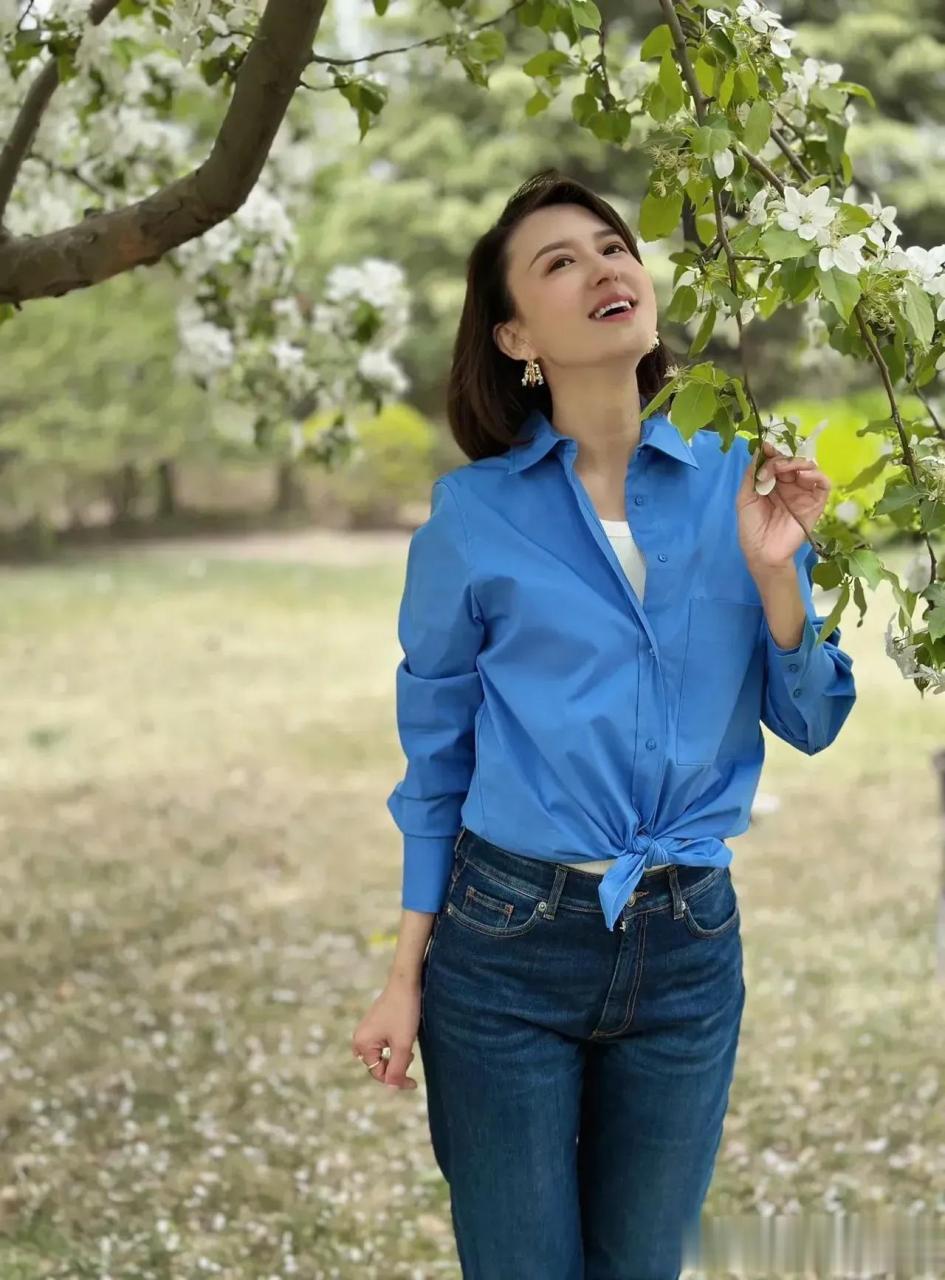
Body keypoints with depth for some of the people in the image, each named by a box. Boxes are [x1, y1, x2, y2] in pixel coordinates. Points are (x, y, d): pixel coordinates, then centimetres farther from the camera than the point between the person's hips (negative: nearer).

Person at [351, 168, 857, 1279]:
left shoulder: (734, 481, 1)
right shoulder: (474, 512, -5)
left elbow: (809, 723, 3)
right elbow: (435, 751, 2)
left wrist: (772, 570, -14)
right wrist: (407, 972, 1)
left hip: (687, 945, 2)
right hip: (507, 940, -2)